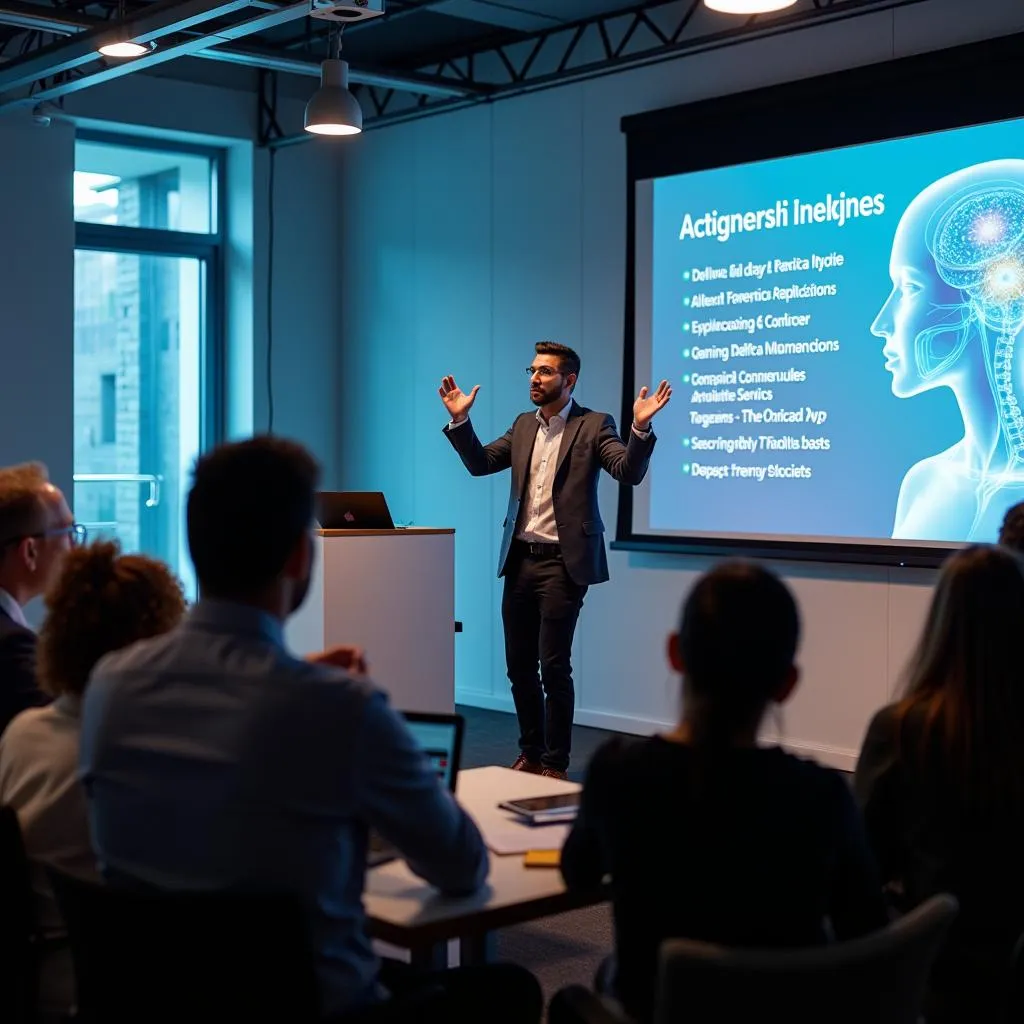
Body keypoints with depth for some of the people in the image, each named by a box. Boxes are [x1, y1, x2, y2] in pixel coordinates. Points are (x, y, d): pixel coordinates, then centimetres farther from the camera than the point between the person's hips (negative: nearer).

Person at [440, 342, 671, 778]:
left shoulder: (594, 426, -3)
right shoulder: (523, 426, 14)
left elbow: (630, 472, -14)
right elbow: (479, 462, 14)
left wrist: (641, 427, -30)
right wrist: (460, 419, 2)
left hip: (563, 562, -6)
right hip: (520, 560, 6)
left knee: (553, 665, -6)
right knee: (519, 665, 11)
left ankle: (555, 763, 6)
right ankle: (530, 753, 25)